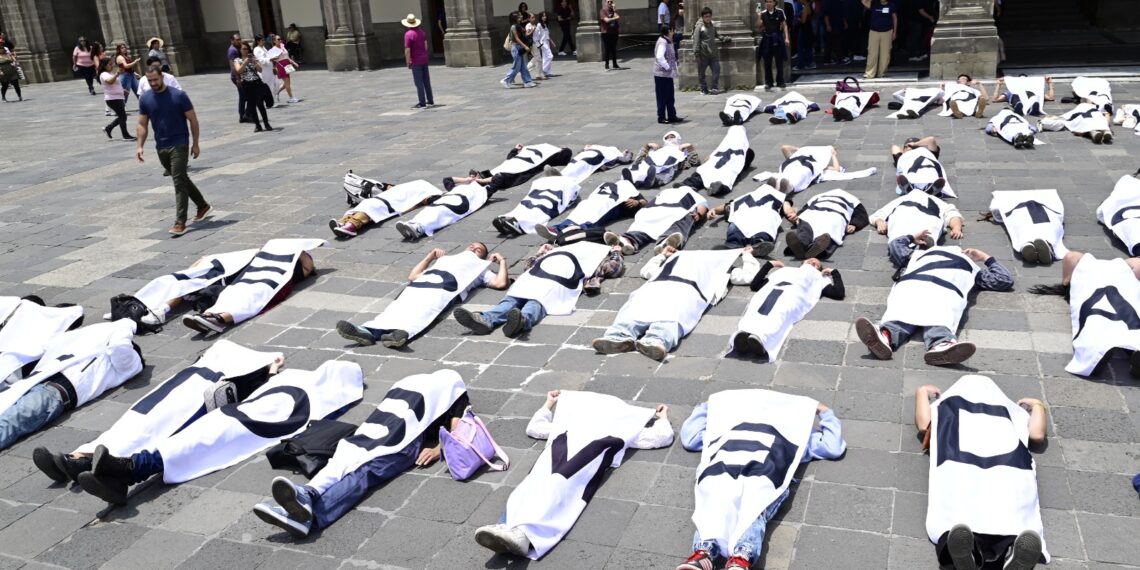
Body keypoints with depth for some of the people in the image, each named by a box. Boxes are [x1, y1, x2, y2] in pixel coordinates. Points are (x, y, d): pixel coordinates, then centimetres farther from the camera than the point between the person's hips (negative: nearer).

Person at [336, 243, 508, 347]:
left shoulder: (480, 268, 35)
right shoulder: (446, 259, 44)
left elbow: (501, 283, 14)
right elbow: (412, 276, 41)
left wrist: (502, 260, 27)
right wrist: (431, 255, 46)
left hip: (447, 288, -3)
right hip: (422, 283, 4)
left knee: (422, 310, -36)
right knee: (401, 306, -27)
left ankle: (401, 332, -63)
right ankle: (369, 330, -51)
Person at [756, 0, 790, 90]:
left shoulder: (780, 12, 0)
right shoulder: (763, 13, 3)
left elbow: (784, 25, 3)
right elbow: (758, 26, -5)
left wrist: (787, 38, -3)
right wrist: (758, 16, -19)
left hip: (778, 39, -1)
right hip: (767, 39, 1)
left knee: (779, 62, 4)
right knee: (767, 63, 3)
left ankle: (780, 82, 12)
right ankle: (768, 83, 10)